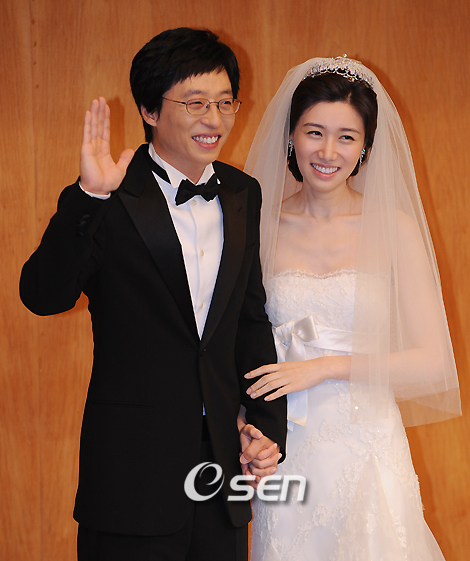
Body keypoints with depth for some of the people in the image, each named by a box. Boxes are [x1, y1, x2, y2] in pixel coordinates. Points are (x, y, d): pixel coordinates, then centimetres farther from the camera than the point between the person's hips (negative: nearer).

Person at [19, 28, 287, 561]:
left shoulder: (242, 195, 7)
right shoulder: (110, 202, -10)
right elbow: (42, 296, -23)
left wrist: (267, 422, 7)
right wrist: (90, 196, -33)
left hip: (224, 458, 5)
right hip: (133, 473, -5)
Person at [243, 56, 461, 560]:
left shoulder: (394, 228, -4)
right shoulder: (260, 226, 1)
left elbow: (433, 364, -7)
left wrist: (326, 366, -15)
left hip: (368, 456, -1)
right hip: (284, 457, 1)